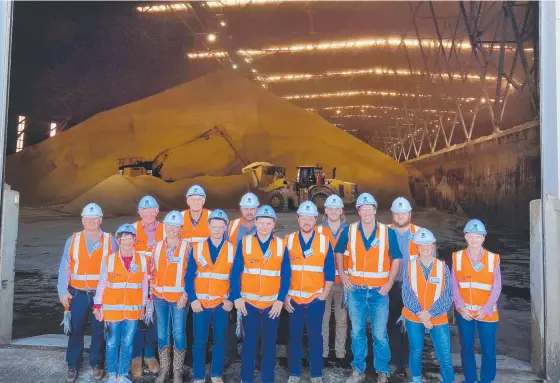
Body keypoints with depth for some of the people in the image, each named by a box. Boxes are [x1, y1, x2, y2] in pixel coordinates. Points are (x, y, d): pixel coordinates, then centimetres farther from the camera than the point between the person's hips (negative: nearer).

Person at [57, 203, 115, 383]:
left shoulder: (110, 240, 0)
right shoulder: (73, 240, 3)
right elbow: (65, 268, 2)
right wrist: (63, 291, -5)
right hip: (78, 294, 1)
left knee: (99, 330, 8)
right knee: (76, 329, 8)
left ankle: (97, 363, 24)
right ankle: (73, 365, 23)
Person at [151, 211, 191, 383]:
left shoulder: (187, 246, -5)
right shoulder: (158, 246, 7)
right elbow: (153, 271, 13)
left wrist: (185, 295, -12)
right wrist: (152, 292, 7)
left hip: (179, 297, -4)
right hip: (160, 297, 4)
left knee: (178, 334, 2)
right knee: (162, 333, 11)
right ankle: (164, 368, 26)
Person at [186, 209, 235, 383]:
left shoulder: (232, 249, 0)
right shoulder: (197, 248, -1)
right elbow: (189, 276, -1)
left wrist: (231, 299, -7)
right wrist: (193, 299, -9)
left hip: (222, 303, 1)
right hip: (200, 303, 0)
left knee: (220, 340, 9)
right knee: (199, 341, 4)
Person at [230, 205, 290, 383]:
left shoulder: (281, 244, 0)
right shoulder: (244, 243, -2)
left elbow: (286, 275, 0)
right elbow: (235, 272, -2)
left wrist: (281, 299, -7)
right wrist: (236, 297, -7)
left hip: (272, 303, 1)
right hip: (249, 302, 0)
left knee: (269, 342, 9)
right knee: (249, 341, 10)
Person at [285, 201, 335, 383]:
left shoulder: (324, 241, -2)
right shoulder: (289, 240, 0)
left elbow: (330, 271, 1)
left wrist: (325, 293, -6)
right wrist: (285, 295, -2)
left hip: (316, 298, -1)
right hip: (294, 298, 1)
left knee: (315, 337, 7)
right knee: (294, 337, 9)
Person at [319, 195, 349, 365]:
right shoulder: (318, 230, 1)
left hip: (343, 281, 1)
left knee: (342, 319, 8)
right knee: (323, 319, 6)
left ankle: (340, 353, 20)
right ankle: (322, 352, 18)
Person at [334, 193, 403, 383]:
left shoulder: (388, 232, -5)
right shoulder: (349, 231, -1)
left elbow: (396, 258, 2)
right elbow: (339, 252, 13)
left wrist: (389, 283, -6)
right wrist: (342, 274, 3)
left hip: (379, 291, -1)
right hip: (356, 290, 2)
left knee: (380, 334, 5)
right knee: (357, 332, 12)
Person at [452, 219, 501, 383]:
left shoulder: (493, 258, -7)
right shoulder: (457, 257, -3)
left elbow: (496, 288, -5)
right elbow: (454, 285, -1)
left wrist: (485, 310, -11)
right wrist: (461, 307, -10)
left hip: (487, 312, -1)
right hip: (464, 312, 1)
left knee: (488, 349, 6)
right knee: (466, 348, 11)